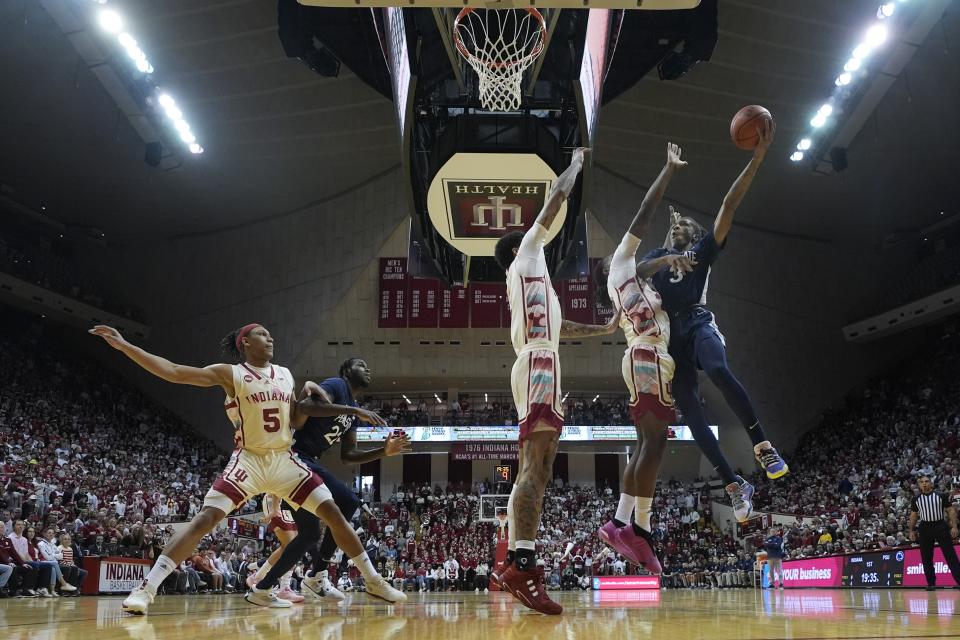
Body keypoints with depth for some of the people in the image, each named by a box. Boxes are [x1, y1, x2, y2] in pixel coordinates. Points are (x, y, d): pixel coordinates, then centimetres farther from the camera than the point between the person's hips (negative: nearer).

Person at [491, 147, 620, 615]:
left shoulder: (529, 283, 32)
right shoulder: (525, 258, 9)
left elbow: (557, 326, 41)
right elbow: (556, 198, 8)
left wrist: (606, 330, 46)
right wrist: (576, 163, 22)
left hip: (539, 369, 10)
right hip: (538, 366, -10)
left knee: (534, 470, 6)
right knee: (536, 468, -22)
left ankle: (513, 562, 5)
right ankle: (523, 564, -31)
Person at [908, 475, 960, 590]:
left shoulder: (941, 496, 0)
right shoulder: (916, 499, 6)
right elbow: (913, 515, 13)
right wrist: (912, 531, 9)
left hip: (941, 526, -2)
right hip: (925, 528, 3)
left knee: (950, 555, -5)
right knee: (926, 557, 4)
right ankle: (931, 583, 13)